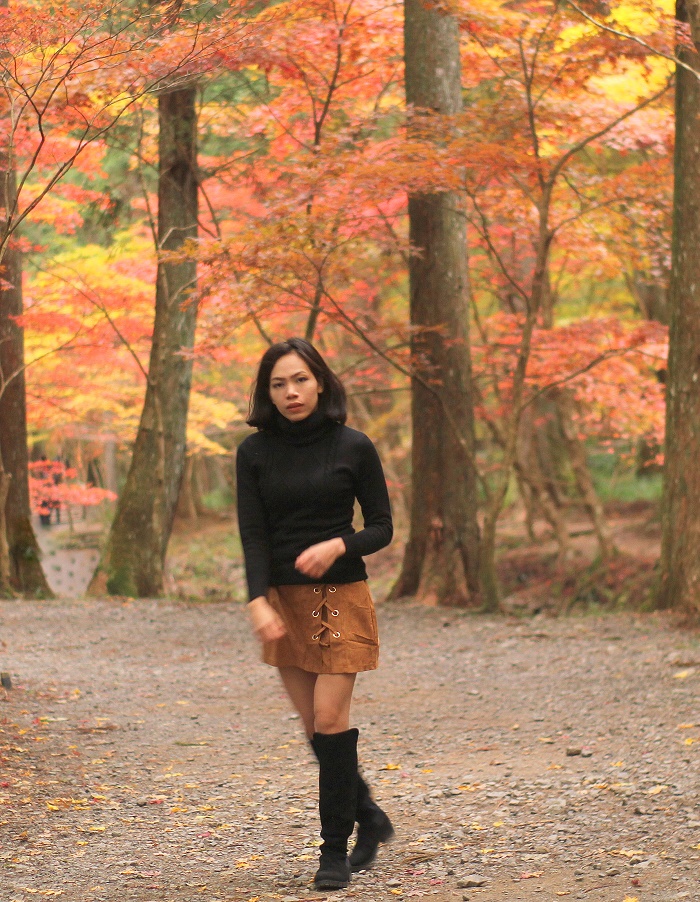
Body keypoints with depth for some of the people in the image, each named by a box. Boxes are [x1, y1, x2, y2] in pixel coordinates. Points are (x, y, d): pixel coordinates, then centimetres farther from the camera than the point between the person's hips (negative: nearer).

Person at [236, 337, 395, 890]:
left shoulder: (353, 448, -3)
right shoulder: (255, 452, 2)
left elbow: (382, 528, 1)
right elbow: (253, 534, -4)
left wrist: (338, 545, -19)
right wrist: (259, 601, -19)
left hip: (341, 595, -3)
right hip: (284, 598, 3)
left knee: (330, 719, -10)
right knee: (315, 725, 6)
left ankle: (336, 849, -2)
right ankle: (369, 818, 27)